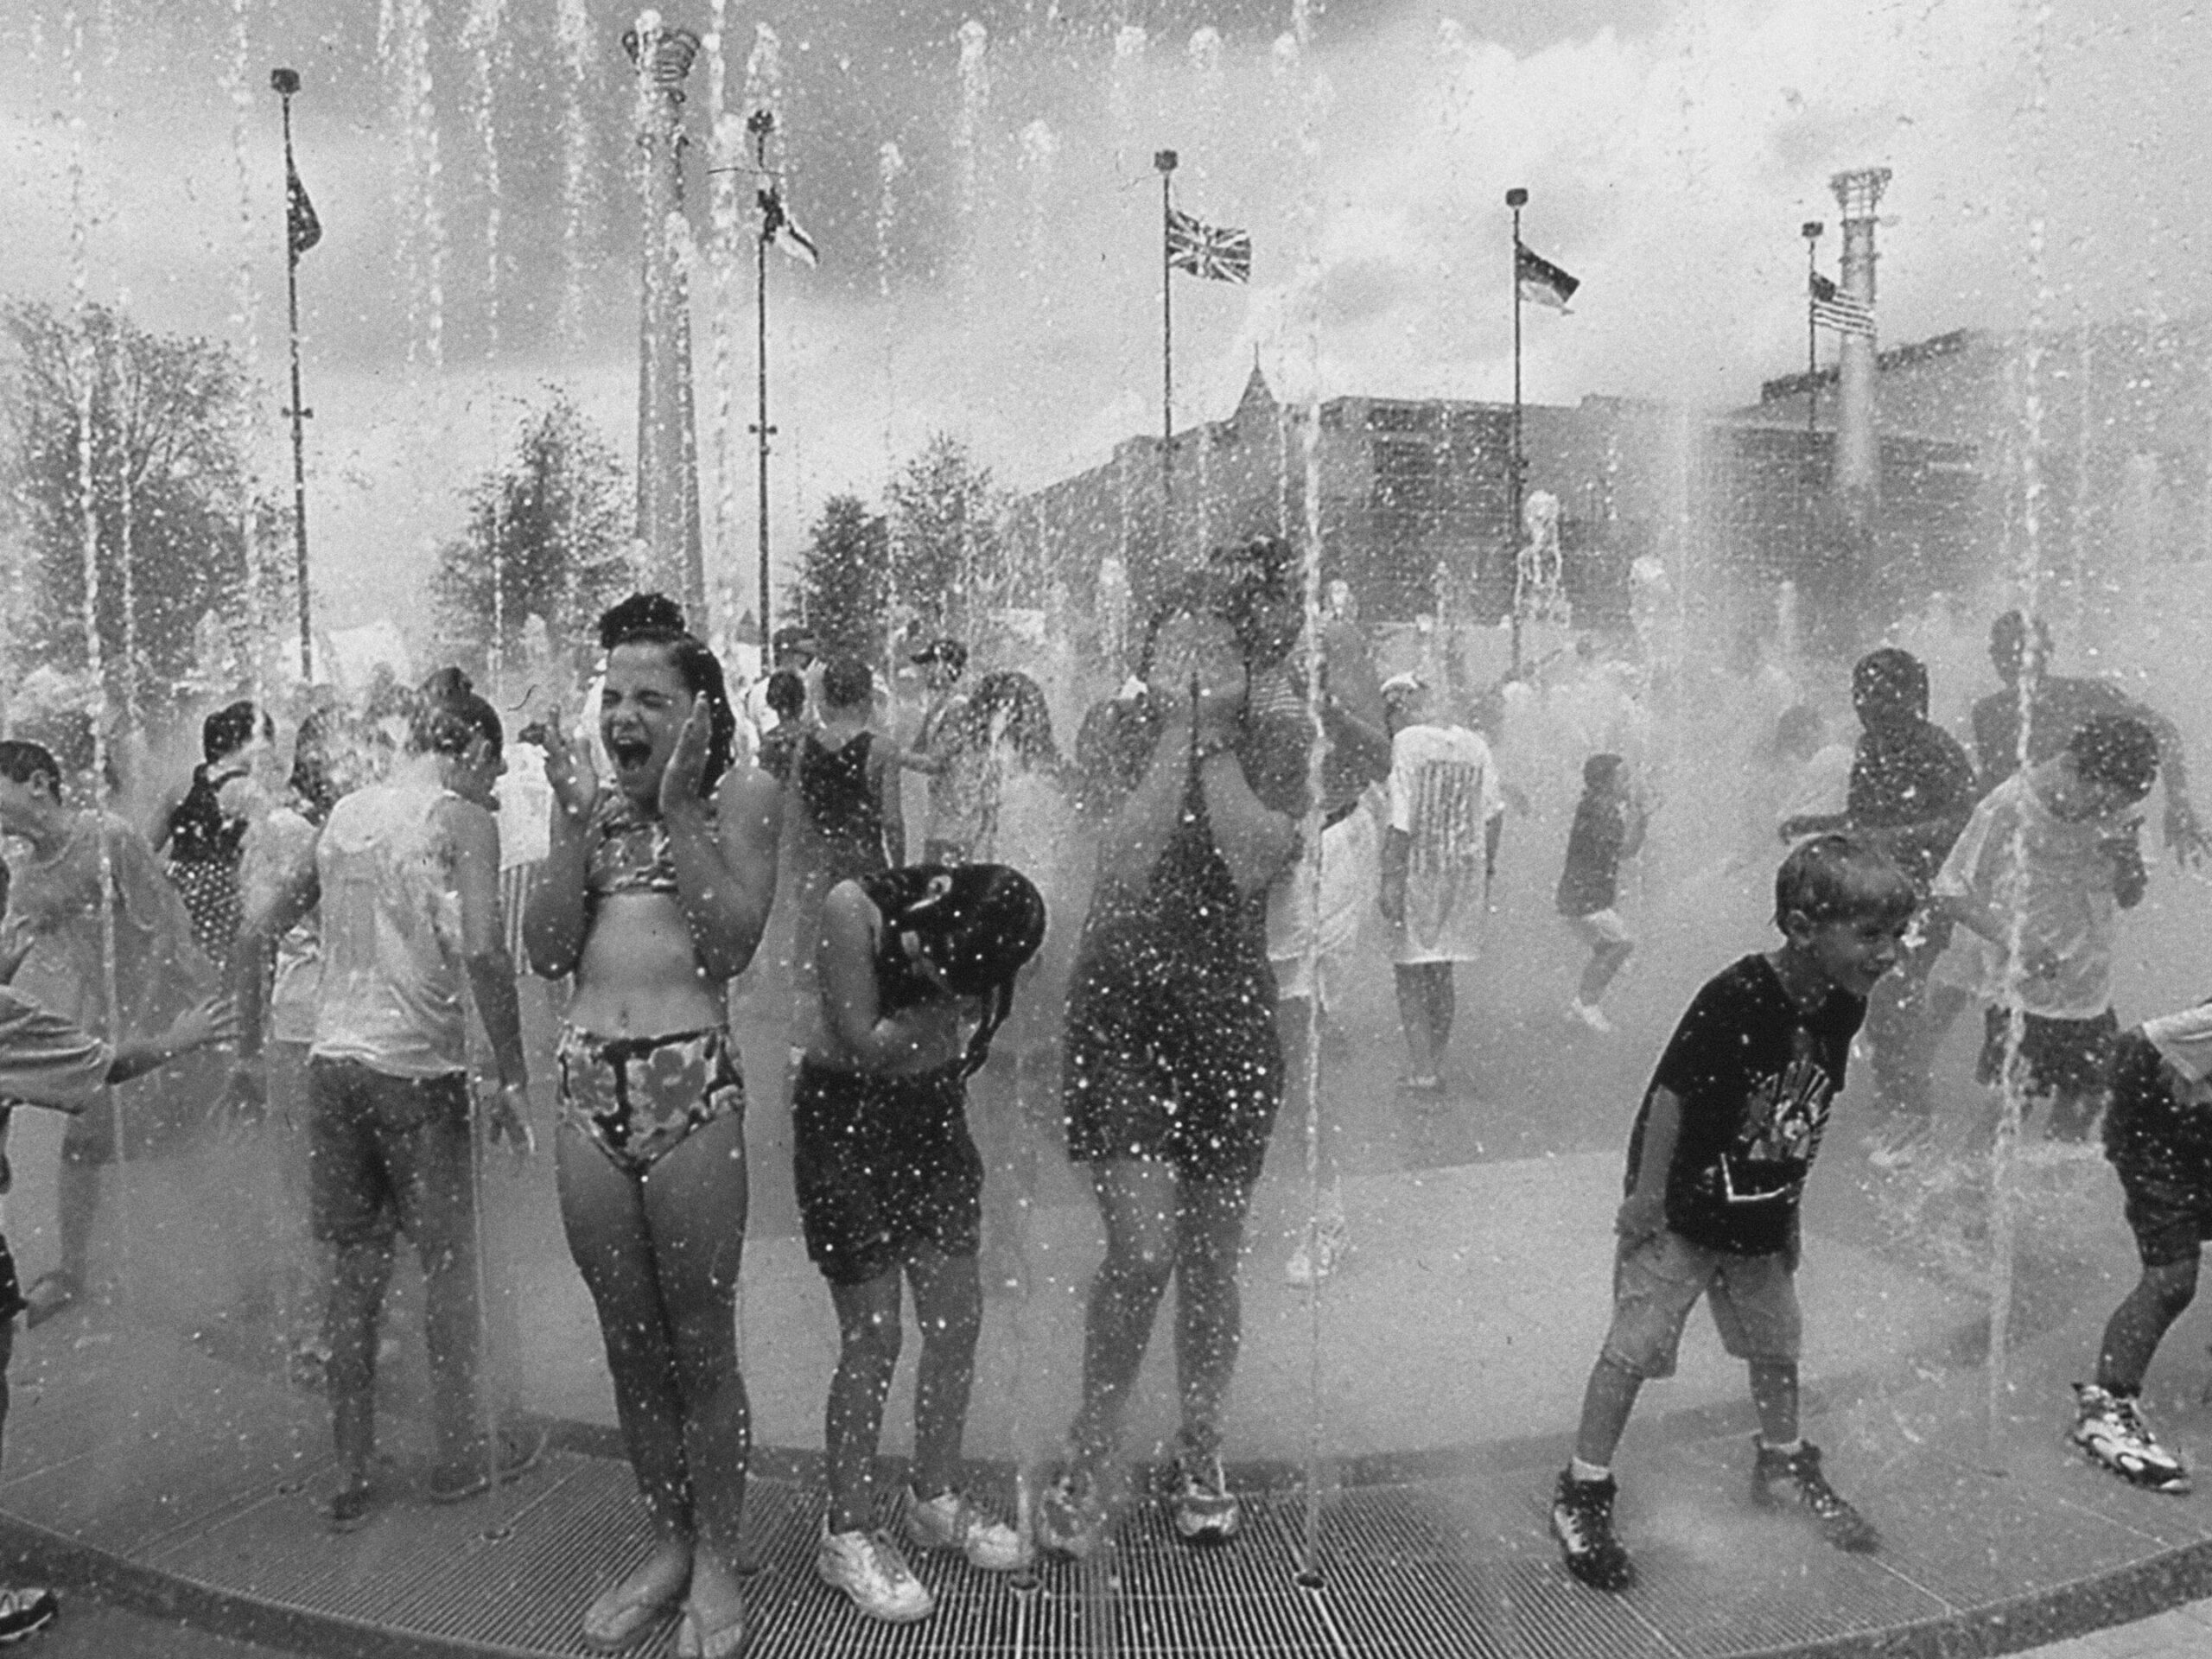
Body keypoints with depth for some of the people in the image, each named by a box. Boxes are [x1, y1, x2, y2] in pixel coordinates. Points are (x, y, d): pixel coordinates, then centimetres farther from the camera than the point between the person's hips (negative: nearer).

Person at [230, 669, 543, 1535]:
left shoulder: (344, 812, 11)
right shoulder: (462, 818, -8)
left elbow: (256, 935, 14)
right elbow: (482, 952, -20)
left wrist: (250, 1052, 21)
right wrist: (512, 1081, -13)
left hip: (333, 1064, 6)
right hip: (417, 1069, -5)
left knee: (353, 1273, 14)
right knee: (448, 1263, 11)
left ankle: (352, 1478, 23)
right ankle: (460, 1455, 26)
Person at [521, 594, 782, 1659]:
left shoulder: (740, 798, 1)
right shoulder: (586, 801, 14)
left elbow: (733, 944, -10)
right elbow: (546, 952, 6)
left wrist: (679, 809, -11)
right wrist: (577, 822, -2)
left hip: (691, 1083, -4)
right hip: (588, 1088, 5)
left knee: (702, 1342, 4)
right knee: (629, 1343, 14)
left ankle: (716, 1565, 22)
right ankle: (666, 1544, 31)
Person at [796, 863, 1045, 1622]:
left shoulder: (979, 929, -14)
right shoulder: (854, 907, -26)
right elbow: (865, 1047, -23)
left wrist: (949, 991, -32)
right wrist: (942, 1002, -26)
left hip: (932, 1111, 5)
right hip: (844, 1113, -4)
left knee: (958, 1317, 8)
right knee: (873, 1337, -3)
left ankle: (937, 1497, 30)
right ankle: (847, 1533, 16)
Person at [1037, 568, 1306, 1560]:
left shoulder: (1274, 742, 1)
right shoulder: (1118, 732, -1)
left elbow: (1258, 861, -15)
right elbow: (1125, 857, -17)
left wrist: (1215, 735, -14)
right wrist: (1174, 730, -15)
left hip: (1231, 1013, 2)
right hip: (1121, 1005, -1)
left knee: (1212, 1260, 11)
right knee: (1143, 1249, -11)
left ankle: (1198, 1455, 33)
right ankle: (1088, 1460, 13)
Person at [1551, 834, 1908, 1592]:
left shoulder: (1841, 1008, -3)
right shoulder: (1735, 999, -26)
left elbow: (1808, 1118, 9)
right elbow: (1671, 1095, -22)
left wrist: (1789, 1206, 15)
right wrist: (1648, 1196, -18)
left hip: (1760, 1221, 7)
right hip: (1682, 1213, -7)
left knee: (1776, 1344, 20)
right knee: (1634, 1346, -3)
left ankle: (1784, 1466, 44)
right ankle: (1582, 1495, 9)